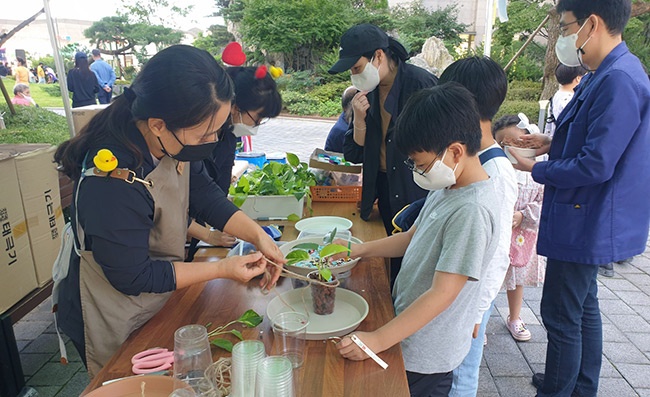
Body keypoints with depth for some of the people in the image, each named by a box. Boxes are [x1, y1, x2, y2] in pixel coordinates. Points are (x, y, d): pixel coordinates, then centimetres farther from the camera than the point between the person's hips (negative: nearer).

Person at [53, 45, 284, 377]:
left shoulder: (169, 142, -16)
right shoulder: (113, 182, -38)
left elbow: (203, 193, -3)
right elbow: (133, 278, -27)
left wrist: (257, 234, -15)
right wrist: (223, 269, -24)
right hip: (116, 329, -7)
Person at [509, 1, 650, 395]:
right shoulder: (606, 75, 9)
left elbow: (595, 166, -26)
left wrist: (536, 169, -13)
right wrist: (554, 142, 4)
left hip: (587, 224, -11)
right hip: (588, 222, 11)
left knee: (561, 317, 4)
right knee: (583, 308, 23)